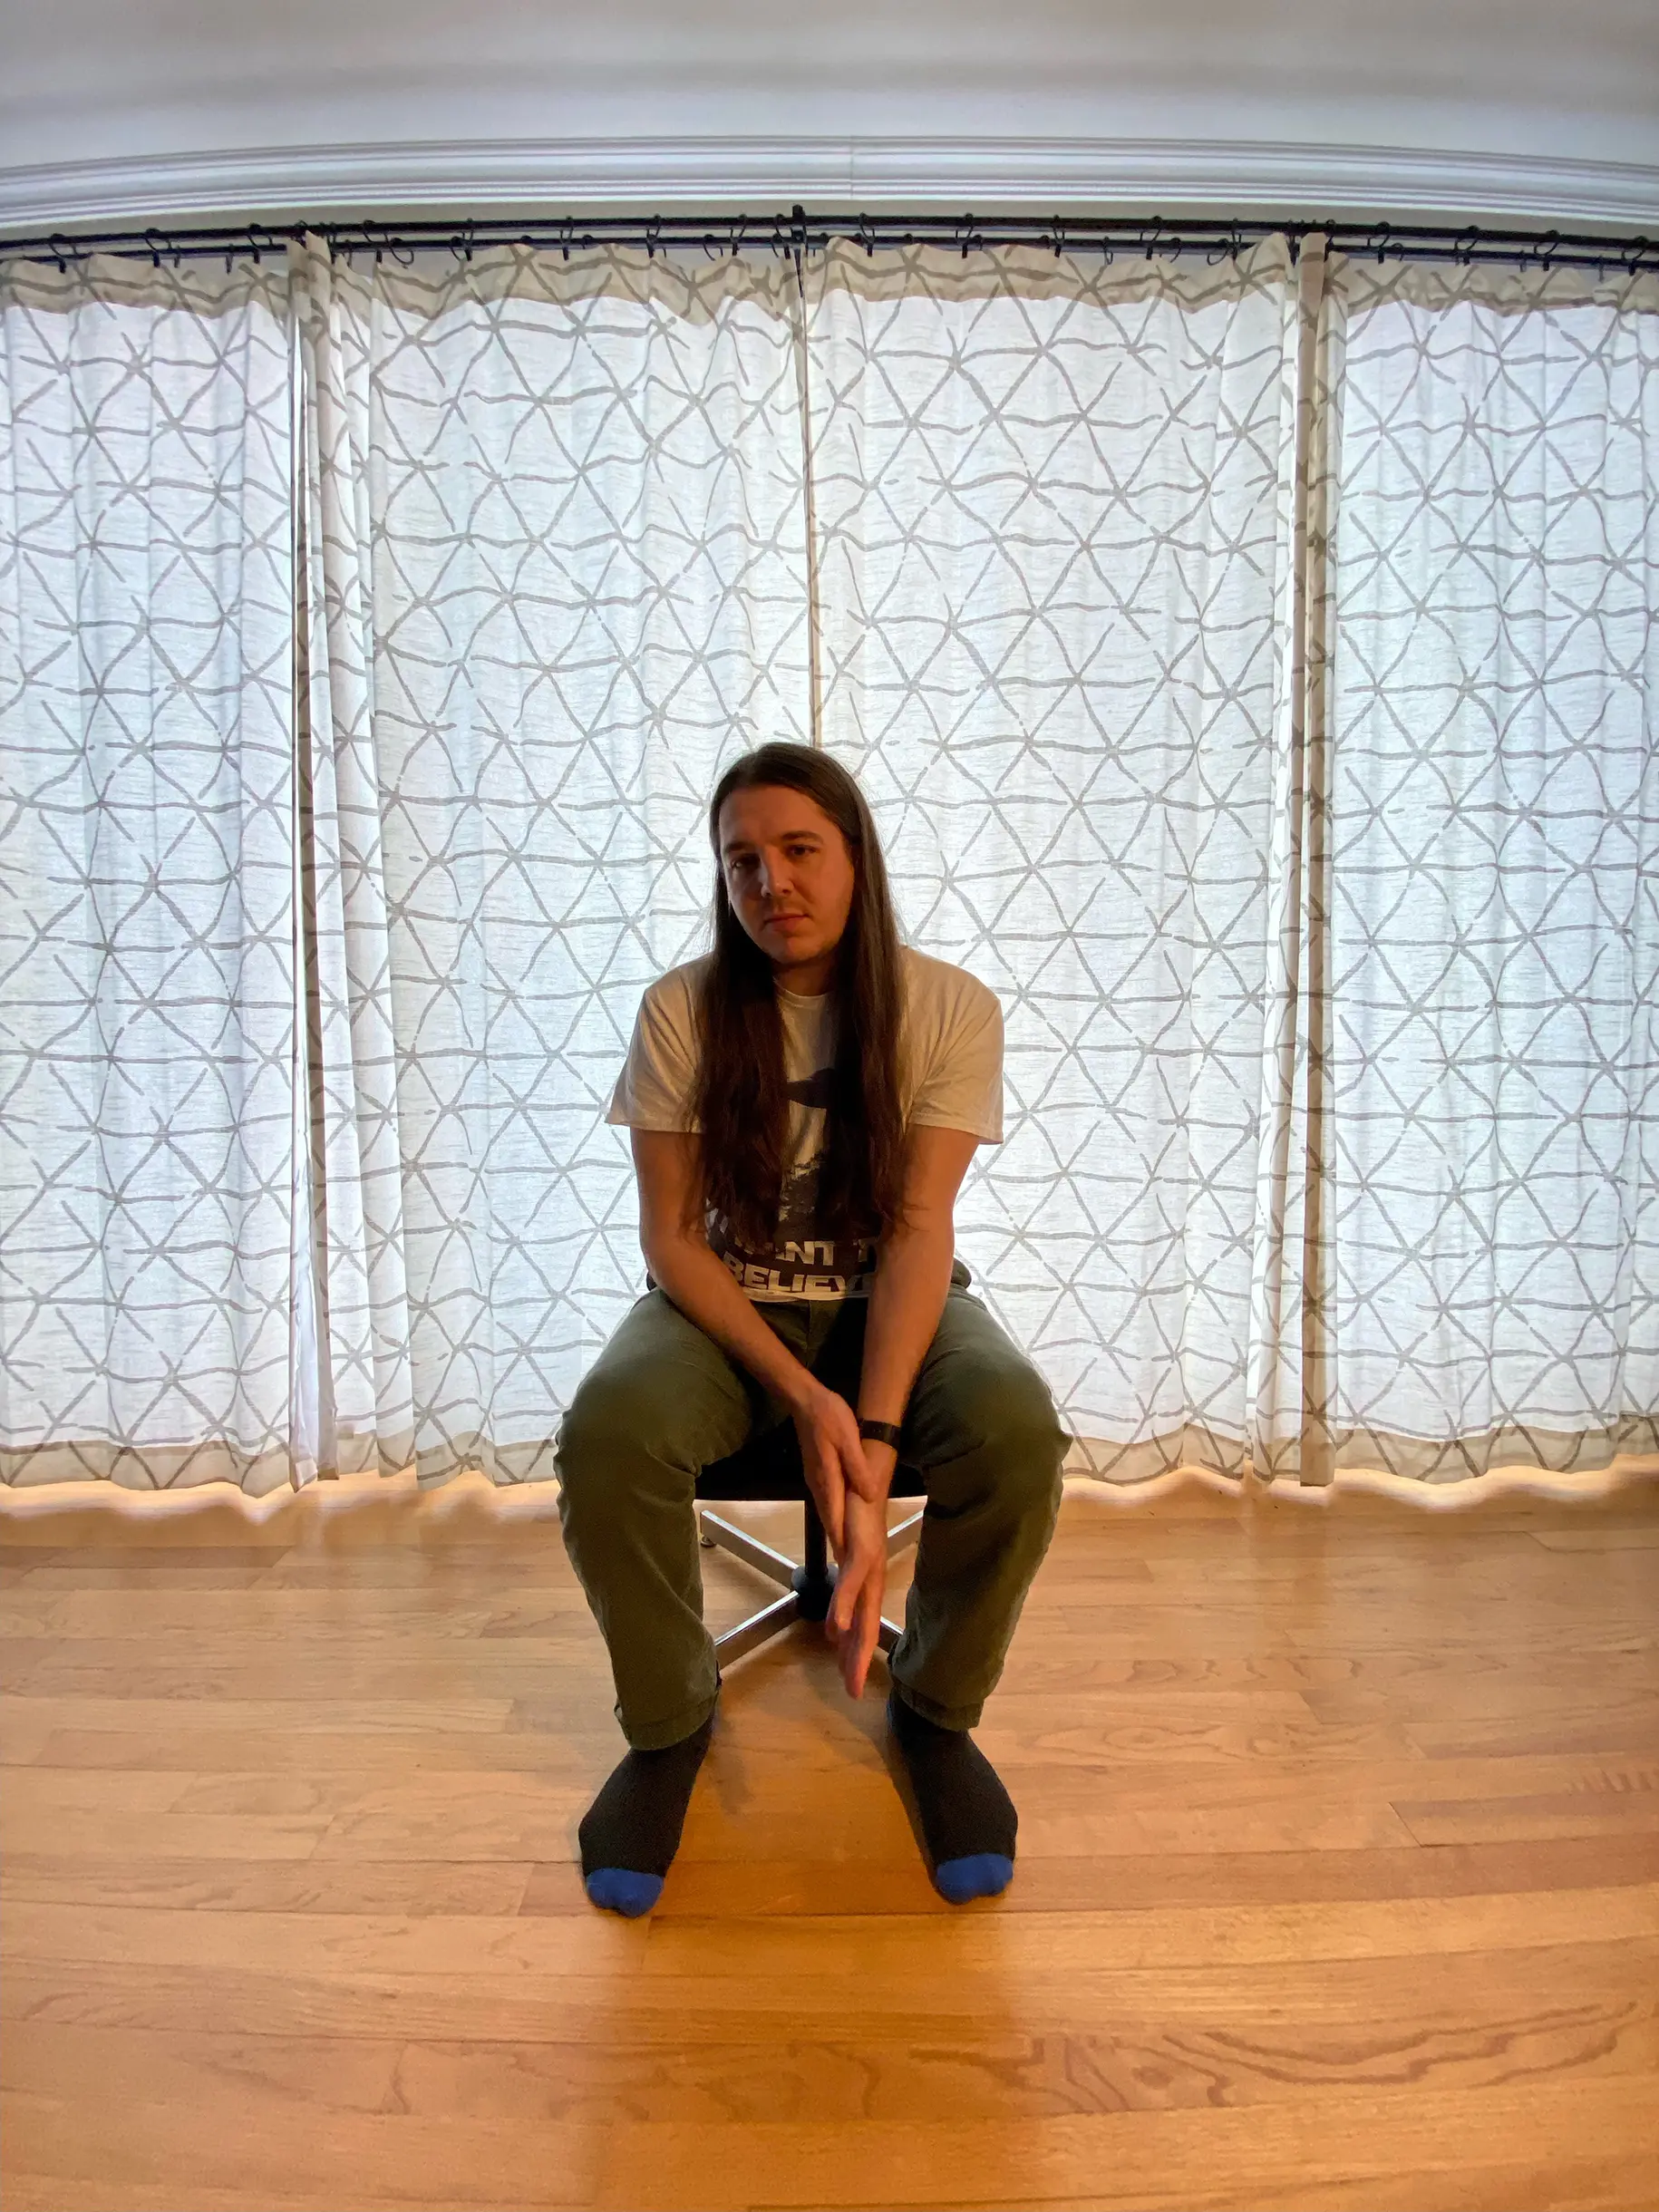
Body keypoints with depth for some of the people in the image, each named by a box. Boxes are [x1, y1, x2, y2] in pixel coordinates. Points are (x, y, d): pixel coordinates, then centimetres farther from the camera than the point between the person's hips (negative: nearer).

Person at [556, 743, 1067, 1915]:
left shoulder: (950, 1007, -9)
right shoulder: (681, 1010, -8)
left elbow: (919, 1228, -15)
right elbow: (671, 1235, -10)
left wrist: (873, 1439, -28)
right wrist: (804, 1396, -24)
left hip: (890, 1303, 0)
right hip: (725, 1305, 0)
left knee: (1018, 1429, -30)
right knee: (606, 1433, -31)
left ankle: (938, 1711, 1)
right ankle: (669, 1722, 0)